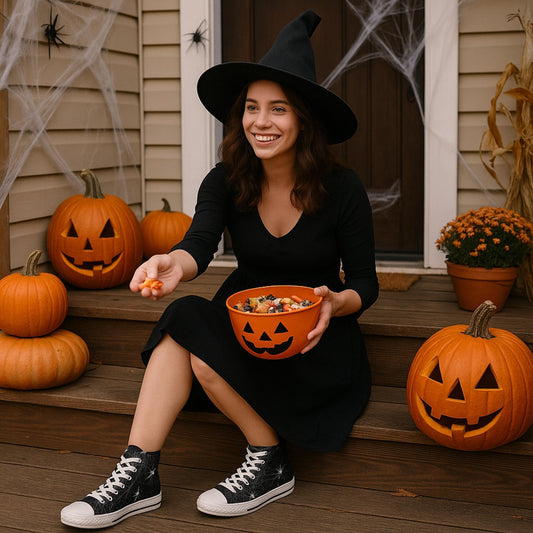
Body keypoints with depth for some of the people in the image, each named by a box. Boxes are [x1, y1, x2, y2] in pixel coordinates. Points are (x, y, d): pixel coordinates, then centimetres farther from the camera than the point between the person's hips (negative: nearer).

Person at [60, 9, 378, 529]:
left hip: (315, 341, -4)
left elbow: (365, 282, -6)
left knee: (195, 336, -26)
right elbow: (199, 245, -23)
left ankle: (269, 463, -7)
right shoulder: (226, 182, -6)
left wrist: (336, 303, -29)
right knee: (183, 315, -27)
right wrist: (174, 264, -47)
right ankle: (138, 474, -24)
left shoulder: (342, 189, -13)